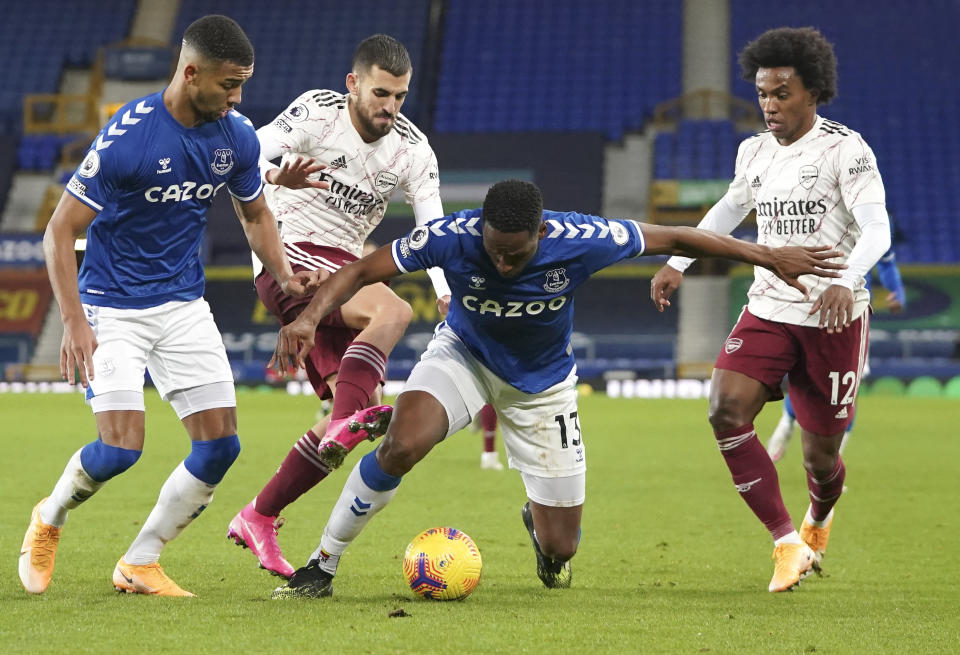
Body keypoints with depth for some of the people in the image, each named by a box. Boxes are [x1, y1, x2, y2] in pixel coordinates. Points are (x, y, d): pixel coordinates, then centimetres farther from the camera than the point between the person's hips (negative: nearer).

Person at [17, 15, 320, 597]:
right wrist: (74, 321, -23)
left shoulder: (237, 137, -5)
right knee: (122, 447, -17)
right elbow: (61, 231, -16)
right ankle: (48, 521, 15)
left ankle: (139, 564, 11)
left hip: (184, 304, 6)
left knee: (221, 445, -5)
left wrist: (284, 275, 0)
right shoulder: (126, 138, -22)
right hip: (112, 307, -5)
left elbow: (256, 215, 15)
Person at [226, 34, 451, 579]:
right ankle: (345, 425, -47)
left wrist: (448, 295, -23)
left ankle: (258, 519, 4)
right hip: (289, 257, -6)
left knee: (357, 407, -4)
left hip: (342, 268, 6)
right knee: (393, 310, -31)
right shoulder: (317, 112, -10)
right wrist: (277, 176, -44)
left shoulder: (413, 150, 2)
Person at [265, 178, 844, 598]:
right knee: (402, 445, -32)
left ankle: (538, 522, 45)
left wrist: (769, 256, -12)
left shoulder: (580, 241, -31)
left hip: (543, 384, 1)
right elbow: (361, 272, -22)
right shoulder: (452, 237, -31)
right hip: (464, 354, -1)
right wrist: (309, 319, -40)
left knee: (561, 548, 3)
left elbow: (672, 238, -18)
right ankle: (322, 567, -13)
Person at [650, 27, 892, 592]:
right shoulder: (755, 153, 7)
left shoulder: (845, 149, -11)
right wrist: (678, 263, 22)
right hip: (768, 310, 5)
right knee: (726, 408, -21)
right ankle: (787, 544, -15)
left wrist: (847, 280, -39)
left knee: (821, 456, 3)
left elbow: (877, 230, -21)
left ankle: (819, 519, 42)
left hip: (834, 318, -5)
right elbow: (730, 209, 28)